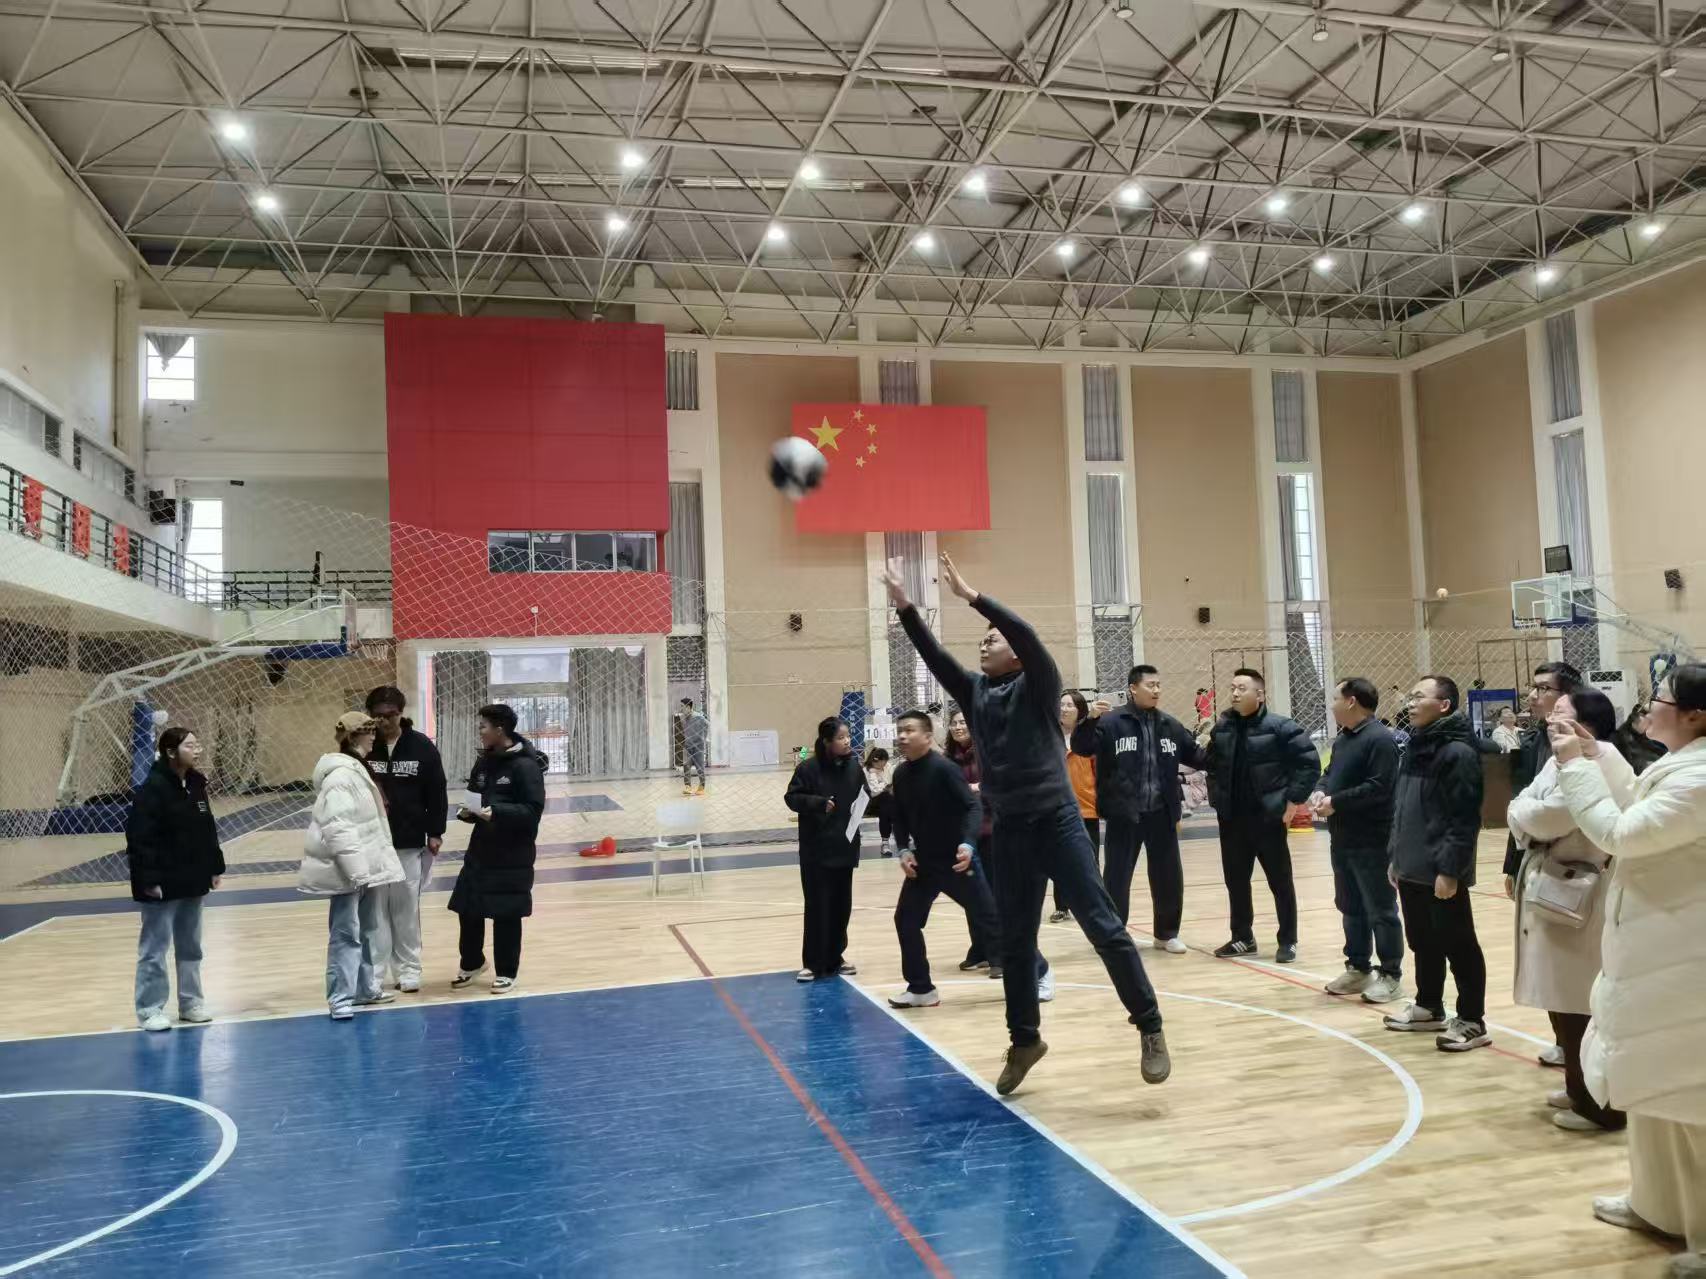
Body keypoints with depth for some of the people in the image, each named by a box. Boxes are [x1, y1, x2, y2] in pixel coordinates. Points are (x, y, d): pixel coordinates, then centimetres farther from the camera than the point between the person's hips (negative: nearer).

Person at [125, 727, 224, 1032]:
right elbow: (140, 838, -19)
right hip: (162, 885, -8)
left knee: (190, 947, 16)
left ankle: (190, 1002, 27)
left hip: (192, 881, 8)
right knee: (154, 948, 2)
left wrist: (215, 867, 12)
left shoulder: (197, 785, 7)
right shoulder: (152, 788, -16)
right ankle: (150, 1009, 12)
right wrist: (149, 880, -21)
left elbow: (209, 830, 15)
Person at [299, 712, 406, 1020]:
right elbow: (338, 828, -25)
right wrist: (355, 869, -27)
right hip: (348, 871, -11)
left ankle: (365, 987, 29)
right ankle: (341, 997, -3)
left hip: (366, 865, 11)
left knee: (367, 930, 18)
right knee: (346, 933, -7)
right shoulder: (339, 776, -18)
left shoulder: (357, 769, 14)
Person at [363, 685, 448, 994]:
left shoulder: (422, 746, -3)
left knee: (407, 908, 8)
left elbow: (437, 792, 1)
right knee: (374, 908, 4)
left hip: (410, 843, 0)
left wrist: (435, 832, -2)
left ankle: (408, 969, 18)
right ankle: (374, 971, 13)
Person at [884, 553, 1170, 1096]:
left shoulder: (1037, 684, -4)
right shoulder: (974, 690, 10)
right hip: (1009, 830, 5)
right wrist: (905, 607, -6)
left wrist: (972, 596, -24)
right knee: (1015, 943, 11)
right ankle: (1024, 1040, 24)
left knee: (1104, 928, -5)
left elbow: (1028, 635, -20)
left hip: (1057, 822, -5)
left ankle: (1150, 1028, 5)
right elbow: (933, 655, 3)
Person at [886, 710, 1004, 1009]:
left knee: (988, 920, 0)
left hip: (956, 859, -6)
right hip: (923, 862, 6)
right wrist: (904, 850, -2)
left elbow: (973, 807, -22)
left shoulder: (944, 768, -18)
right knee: (906, 920, 2)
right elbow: (900, 817, 13)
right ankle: (921, 988, 16)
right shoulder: (901, 774, 3)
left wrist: (968, 844, -36)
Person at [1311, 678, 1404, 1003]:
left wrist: (1335, 802, -19)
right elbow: (1331, 773, 22)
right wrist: (1321, 791, -1)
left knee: (1380, 910, 1)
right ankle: (1358, 968, 27)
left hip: (1372, 842, -9)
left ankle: (1390, 974, 12)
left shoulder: (1380, 739, -16)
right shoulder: (1343, 738, 13)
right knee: (1350, 907, 16)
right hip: (1343, 840, 9)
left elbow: (1378, 787, -23)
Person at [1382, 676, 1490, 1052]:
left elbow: (1464, 817, -19)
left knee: (1458, 945, 2)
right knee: (1422, 943, 18)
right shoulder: (1415, 747, 12)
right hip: (1411, 869, 9)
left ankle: (1472, 1021, 11)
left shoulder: (1458, 751, -15)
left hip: (1441, 872, -8)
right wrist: (1395, 856, 16)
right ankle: (1428, 1007, 32)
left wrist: (1450, 868, -21)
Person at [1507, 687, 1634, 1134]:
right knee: (1562, 997, 17)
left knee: (1581, 1003, 0)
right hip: (1554, 891, 9)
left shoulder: (1598, 761, -17)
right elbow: (1523, 811, 9)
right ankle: (1581, 1088, 30)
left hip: (1578, 896, -9)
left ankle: (1600, 1104, 11)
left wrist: (1523, 812, -4)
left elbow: (1546, 817, -24)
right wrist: (1528, 814, -13)